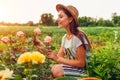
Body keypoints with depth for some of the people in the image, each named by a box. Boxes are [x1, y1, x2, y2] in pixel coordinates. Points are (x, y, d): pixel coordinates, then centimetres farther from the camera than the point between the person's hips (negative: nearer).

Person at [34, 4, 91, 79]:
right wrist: (43, 48, -8)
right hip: (70, 67, 7)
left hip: (82, 71, -7)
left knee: (56, 70, -25)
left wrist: (58, 59, -21)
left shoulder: (78, 37, -19)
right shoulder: (65, 37, 4)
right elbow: (58, 57, 2)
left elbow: (81, 63, -18)